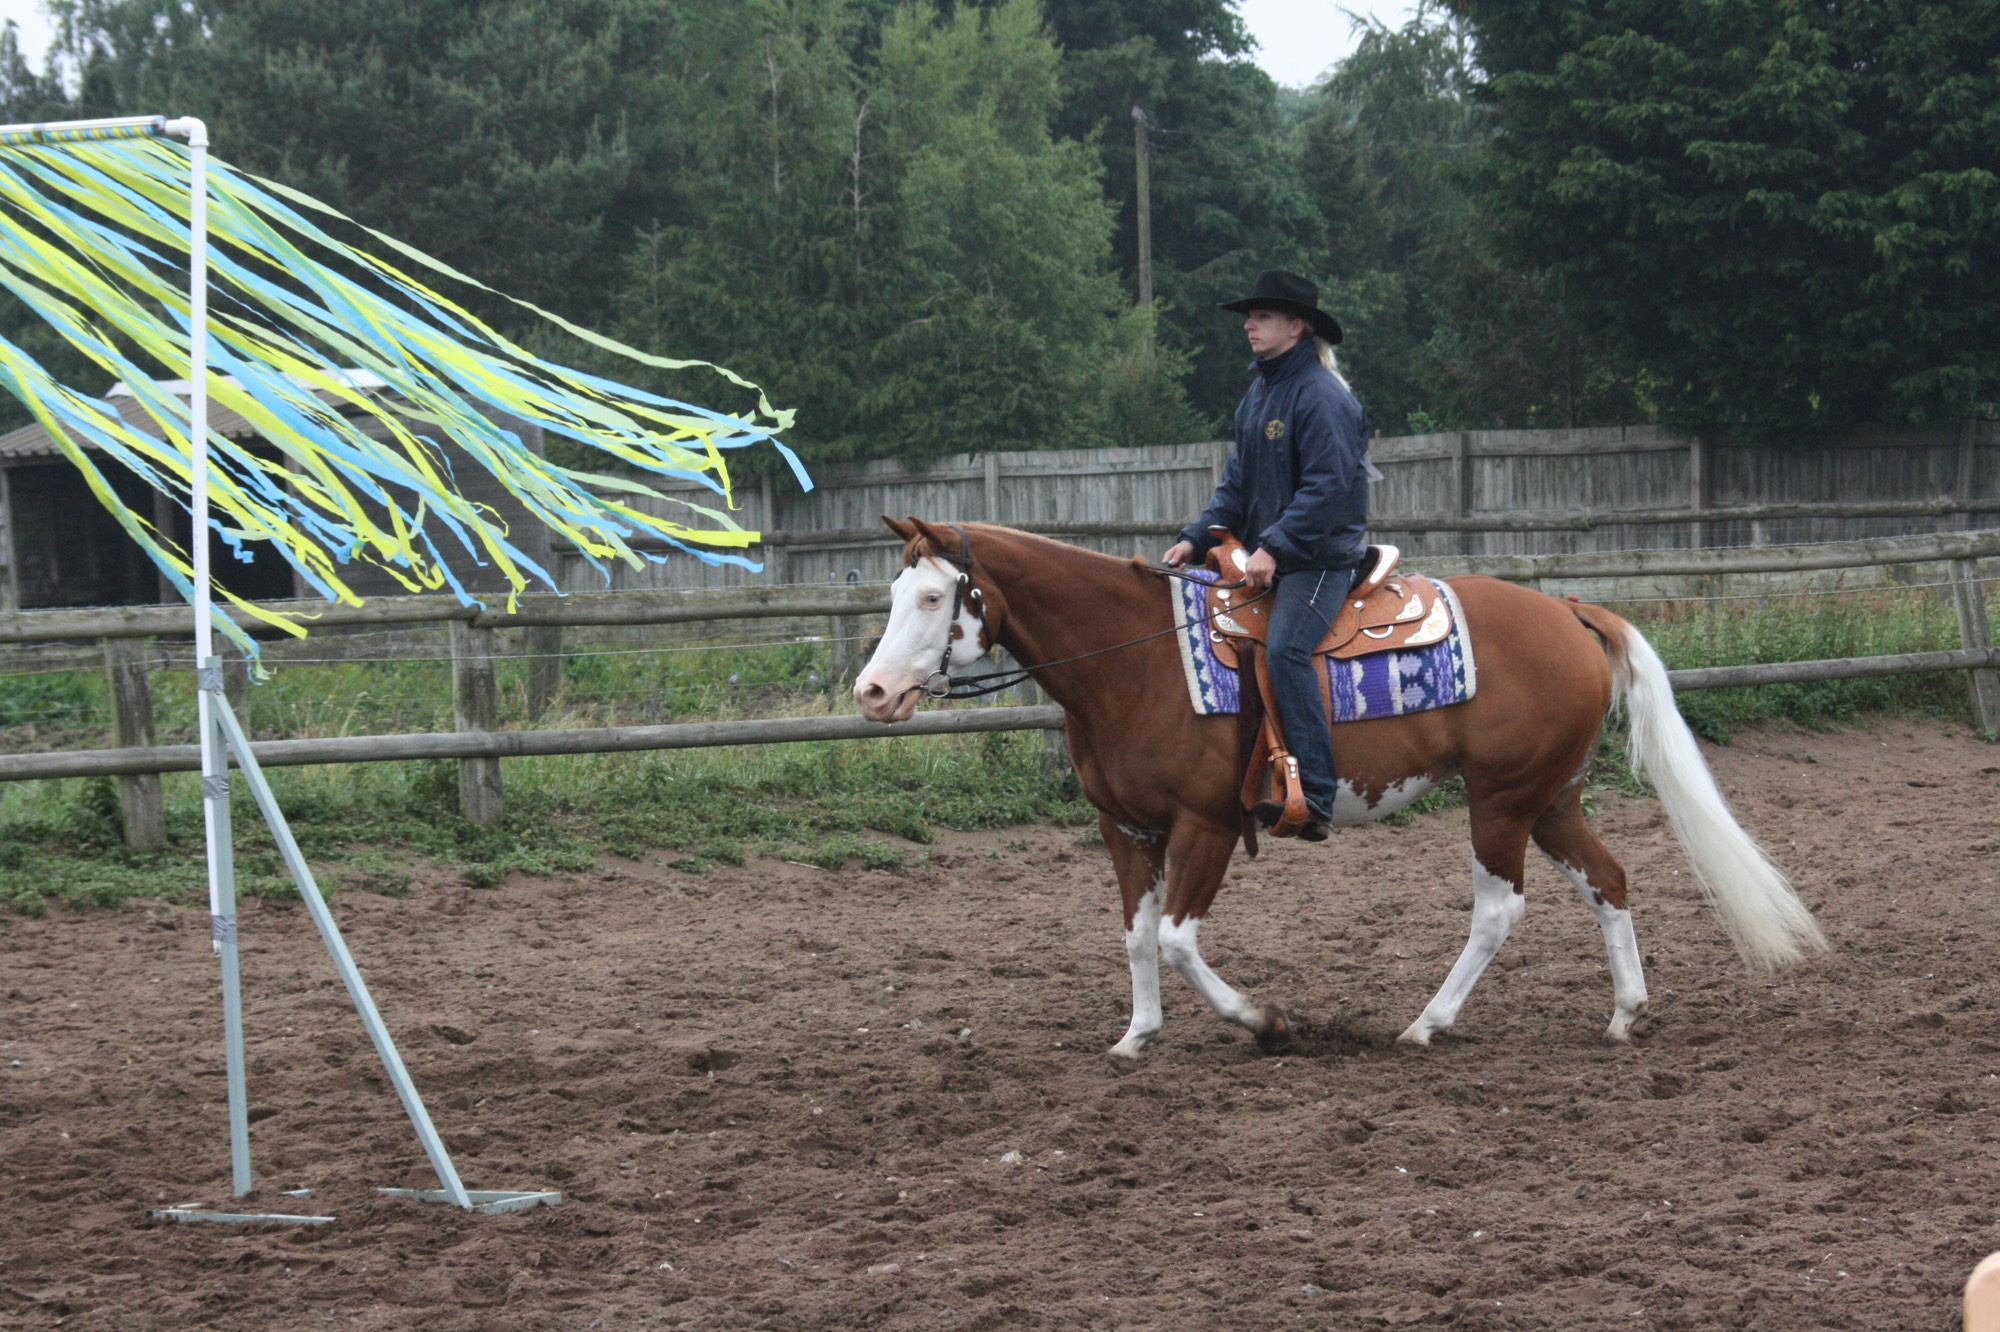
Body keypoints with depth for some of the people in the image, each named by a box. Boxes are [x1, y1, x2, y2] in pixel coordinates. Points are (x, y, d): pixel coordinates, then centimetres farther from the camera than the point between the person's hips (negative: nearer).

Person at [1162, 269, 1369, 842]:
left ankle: (1314, 796, -33)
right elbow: (1239, 483, 19)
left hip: (1322, 559, -10)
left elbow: (1327, 488, -21)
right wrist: (1196, 537, 5)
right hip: (1266, 555, 10)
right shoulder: (1258, 394, 16)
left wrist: (1273, 547, -27)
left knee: (1285, 649, -29)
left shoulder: (1322, 397, -13)